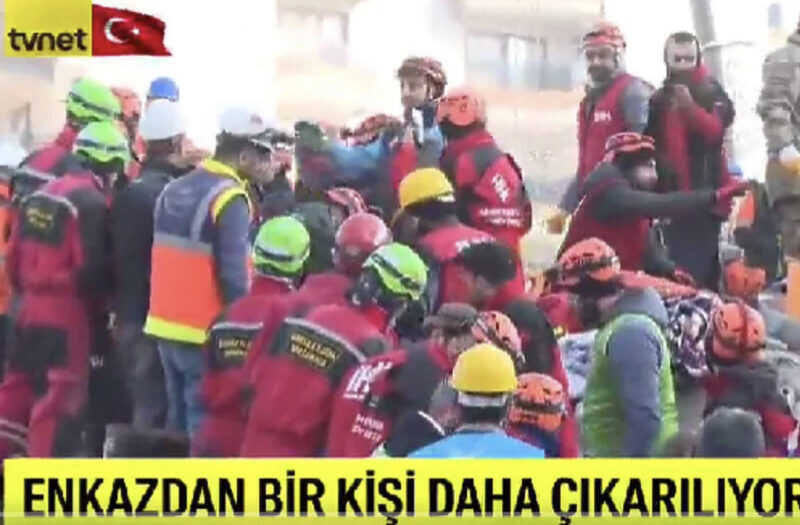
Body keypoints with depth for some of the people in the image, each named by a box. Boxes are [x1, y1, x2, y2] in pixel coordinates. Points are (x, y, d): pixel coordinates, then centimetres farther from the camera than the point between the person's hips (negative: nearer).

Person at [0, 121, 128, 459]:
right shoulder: (91, 202, -14)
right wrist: (100, 313, -1)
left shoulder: (43, 194, 12)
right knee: (60, 397, -3)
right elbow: (91, 269, -17)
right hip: (68, 312, -8)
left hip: (32, 306, 8)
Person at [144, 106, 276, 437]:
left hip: (165, 325, 8)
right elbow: (233, 277, -19)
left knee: (179, 417, 17)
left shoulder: (174, 190, 10)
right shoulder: (230, 199, -16)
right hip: (204, 333, -8)